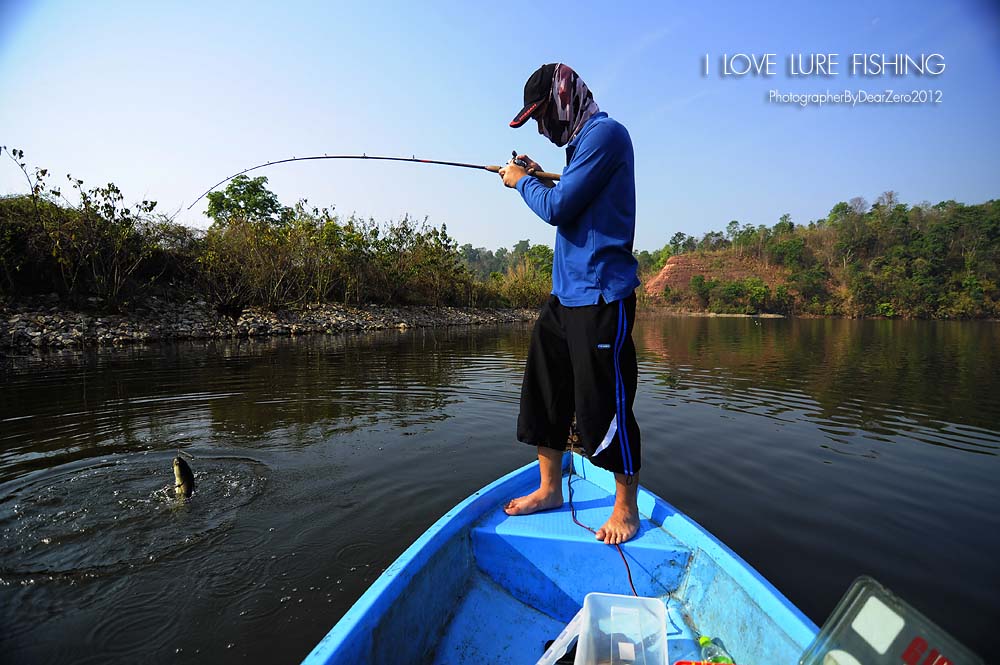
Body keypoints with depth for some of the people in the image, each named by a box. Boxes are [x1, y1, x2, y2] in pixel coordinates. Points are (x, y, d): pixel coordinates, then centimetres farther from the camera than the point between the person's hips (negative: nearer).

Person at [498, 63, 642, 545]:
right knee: (545, 390, 11)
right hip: (565, 292, 10)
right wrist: (534, 176, 17)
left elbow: (558, 208, -15)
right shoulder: (583, 141, 20)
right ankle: (549, 489, 26)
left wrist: (522, 182, 2)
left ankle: (626, 506, 17)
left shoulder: (605, 133, -8)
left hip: (600, 295, -10)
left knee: (604, 405, -3)